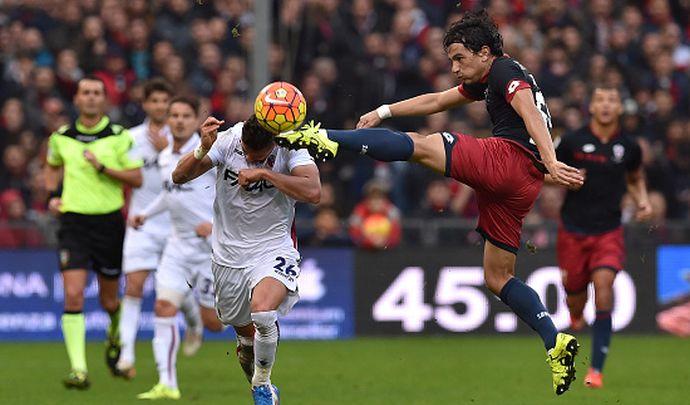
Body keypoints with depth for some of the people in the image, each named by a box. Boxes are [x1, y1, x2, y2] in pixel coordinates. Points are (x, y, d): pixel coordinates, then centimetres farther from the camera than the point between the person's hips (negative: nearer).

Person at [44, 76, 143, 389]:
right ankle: (78, 370, -17)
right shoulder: (61, 137, 6)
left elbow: (137, 178, -8)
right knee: (73, 296, -15)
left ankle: (116, 335, 47)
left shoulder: (120, 137, -4)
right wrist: (53, 195, 10)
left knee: (108, 300, 11)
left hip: (109, 222, -1)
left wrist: (103, 167, -18)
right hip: (73, 223, 1)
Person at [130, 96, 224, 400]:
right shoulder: (165, 157, 10)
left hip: (212, 244, -6)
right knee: (164, 307, -10)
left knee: (212, 321, -2)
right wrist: (145, 214, 19)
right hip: (179, 244, 6)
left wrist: (216, 223, -19)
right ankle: (167, 384, -10)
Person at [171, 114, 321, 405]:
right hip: (229, 254, 3)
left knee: (263, 313, -29)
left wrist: (264, 173, -27)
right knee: (245, 333, 11)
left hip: (274, 248, -3)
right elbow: (179, 177, -12)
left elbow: (313, 193, -29)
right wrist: (203, 150, -30)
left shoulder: (290, 149, -14)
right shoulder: (228, 140, -10)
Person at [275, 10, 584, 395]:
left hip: (511, 157, -10)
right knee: (499, 277, 11)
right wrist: (384, 112, 39)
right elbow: (436, 101, 40)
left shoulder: (506, 71, 1)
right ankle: (556, 343, 1)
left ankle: (327, 139, -22)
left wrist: (550, 161, -31)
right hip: (524, 185, 10)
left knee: (419, 146, -11)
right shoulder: (486, 80, 31)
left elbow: (530, 113, -16)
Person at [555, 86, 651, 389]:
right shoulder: (572, 142, -5)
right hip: (573, 230, 0)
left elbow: (636, 178, 22)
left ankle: (596, 369, -18)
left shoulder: (629, 147, 1)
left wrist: (642, 200, 2)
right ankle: (576, 318, 50)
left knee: (603, 286, -21)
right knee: (575, 294, 7)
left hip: (609, 232, 0)